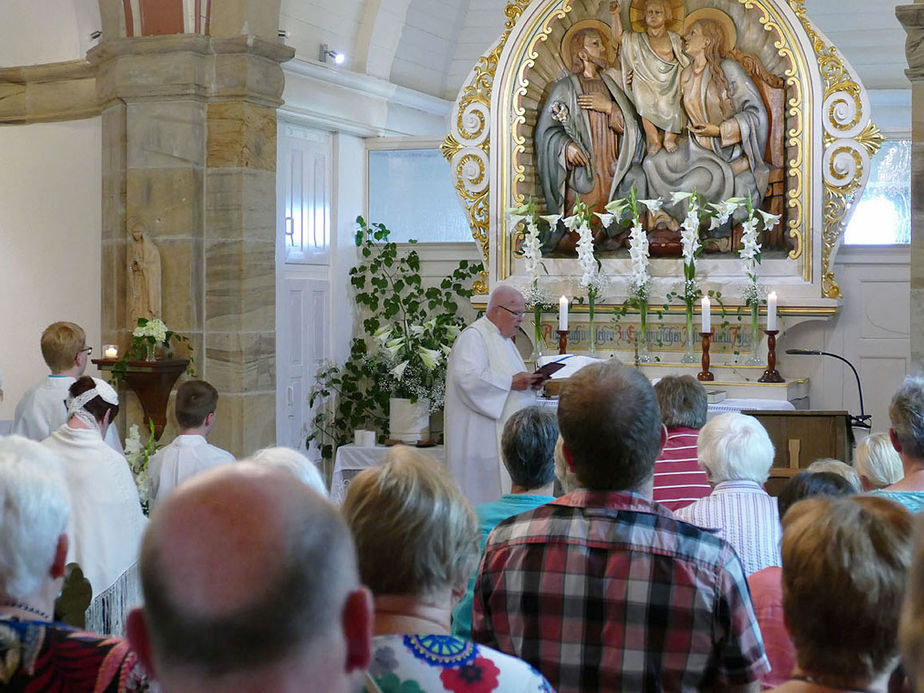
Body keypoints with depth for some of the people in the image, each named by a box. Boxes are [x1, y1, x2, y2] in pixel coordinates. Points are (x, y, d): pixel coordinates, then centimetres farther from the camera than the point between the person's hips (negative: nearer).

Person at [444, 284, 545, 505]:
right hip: (481, 436, -10)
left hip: (504, 434, 10)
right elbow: (468, 377, -26)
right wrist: (511, 382, -22)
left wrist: (528, 382, 9)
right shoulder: (473, 336, -12)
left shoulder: (503, 339, 20)